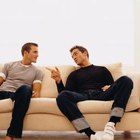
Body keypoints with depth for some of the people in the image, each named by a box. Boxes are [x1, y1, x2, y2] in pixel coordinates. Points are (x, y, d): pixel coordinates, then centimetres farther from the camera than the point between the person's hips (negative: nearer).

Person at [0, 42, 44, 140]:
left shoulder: (37, 72, 21)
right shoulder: (9, 65, 23)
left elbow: (36, 90, 10)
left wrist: (36, 94, -15)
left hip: (18, 95, 0)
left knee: (26, 88, -38)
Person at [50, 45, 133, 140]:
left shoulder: (102, 69, 29)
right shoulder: (73, 75, 29)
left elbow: (115, 86, 18)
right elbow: (65, 93, 14)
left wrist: (109, 87, -5)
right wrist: (58, 81, -3)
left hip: (101, 95, 0)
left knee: (126, 80, -26)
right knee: (62, 96, -34)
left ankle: (111, 126, -39)